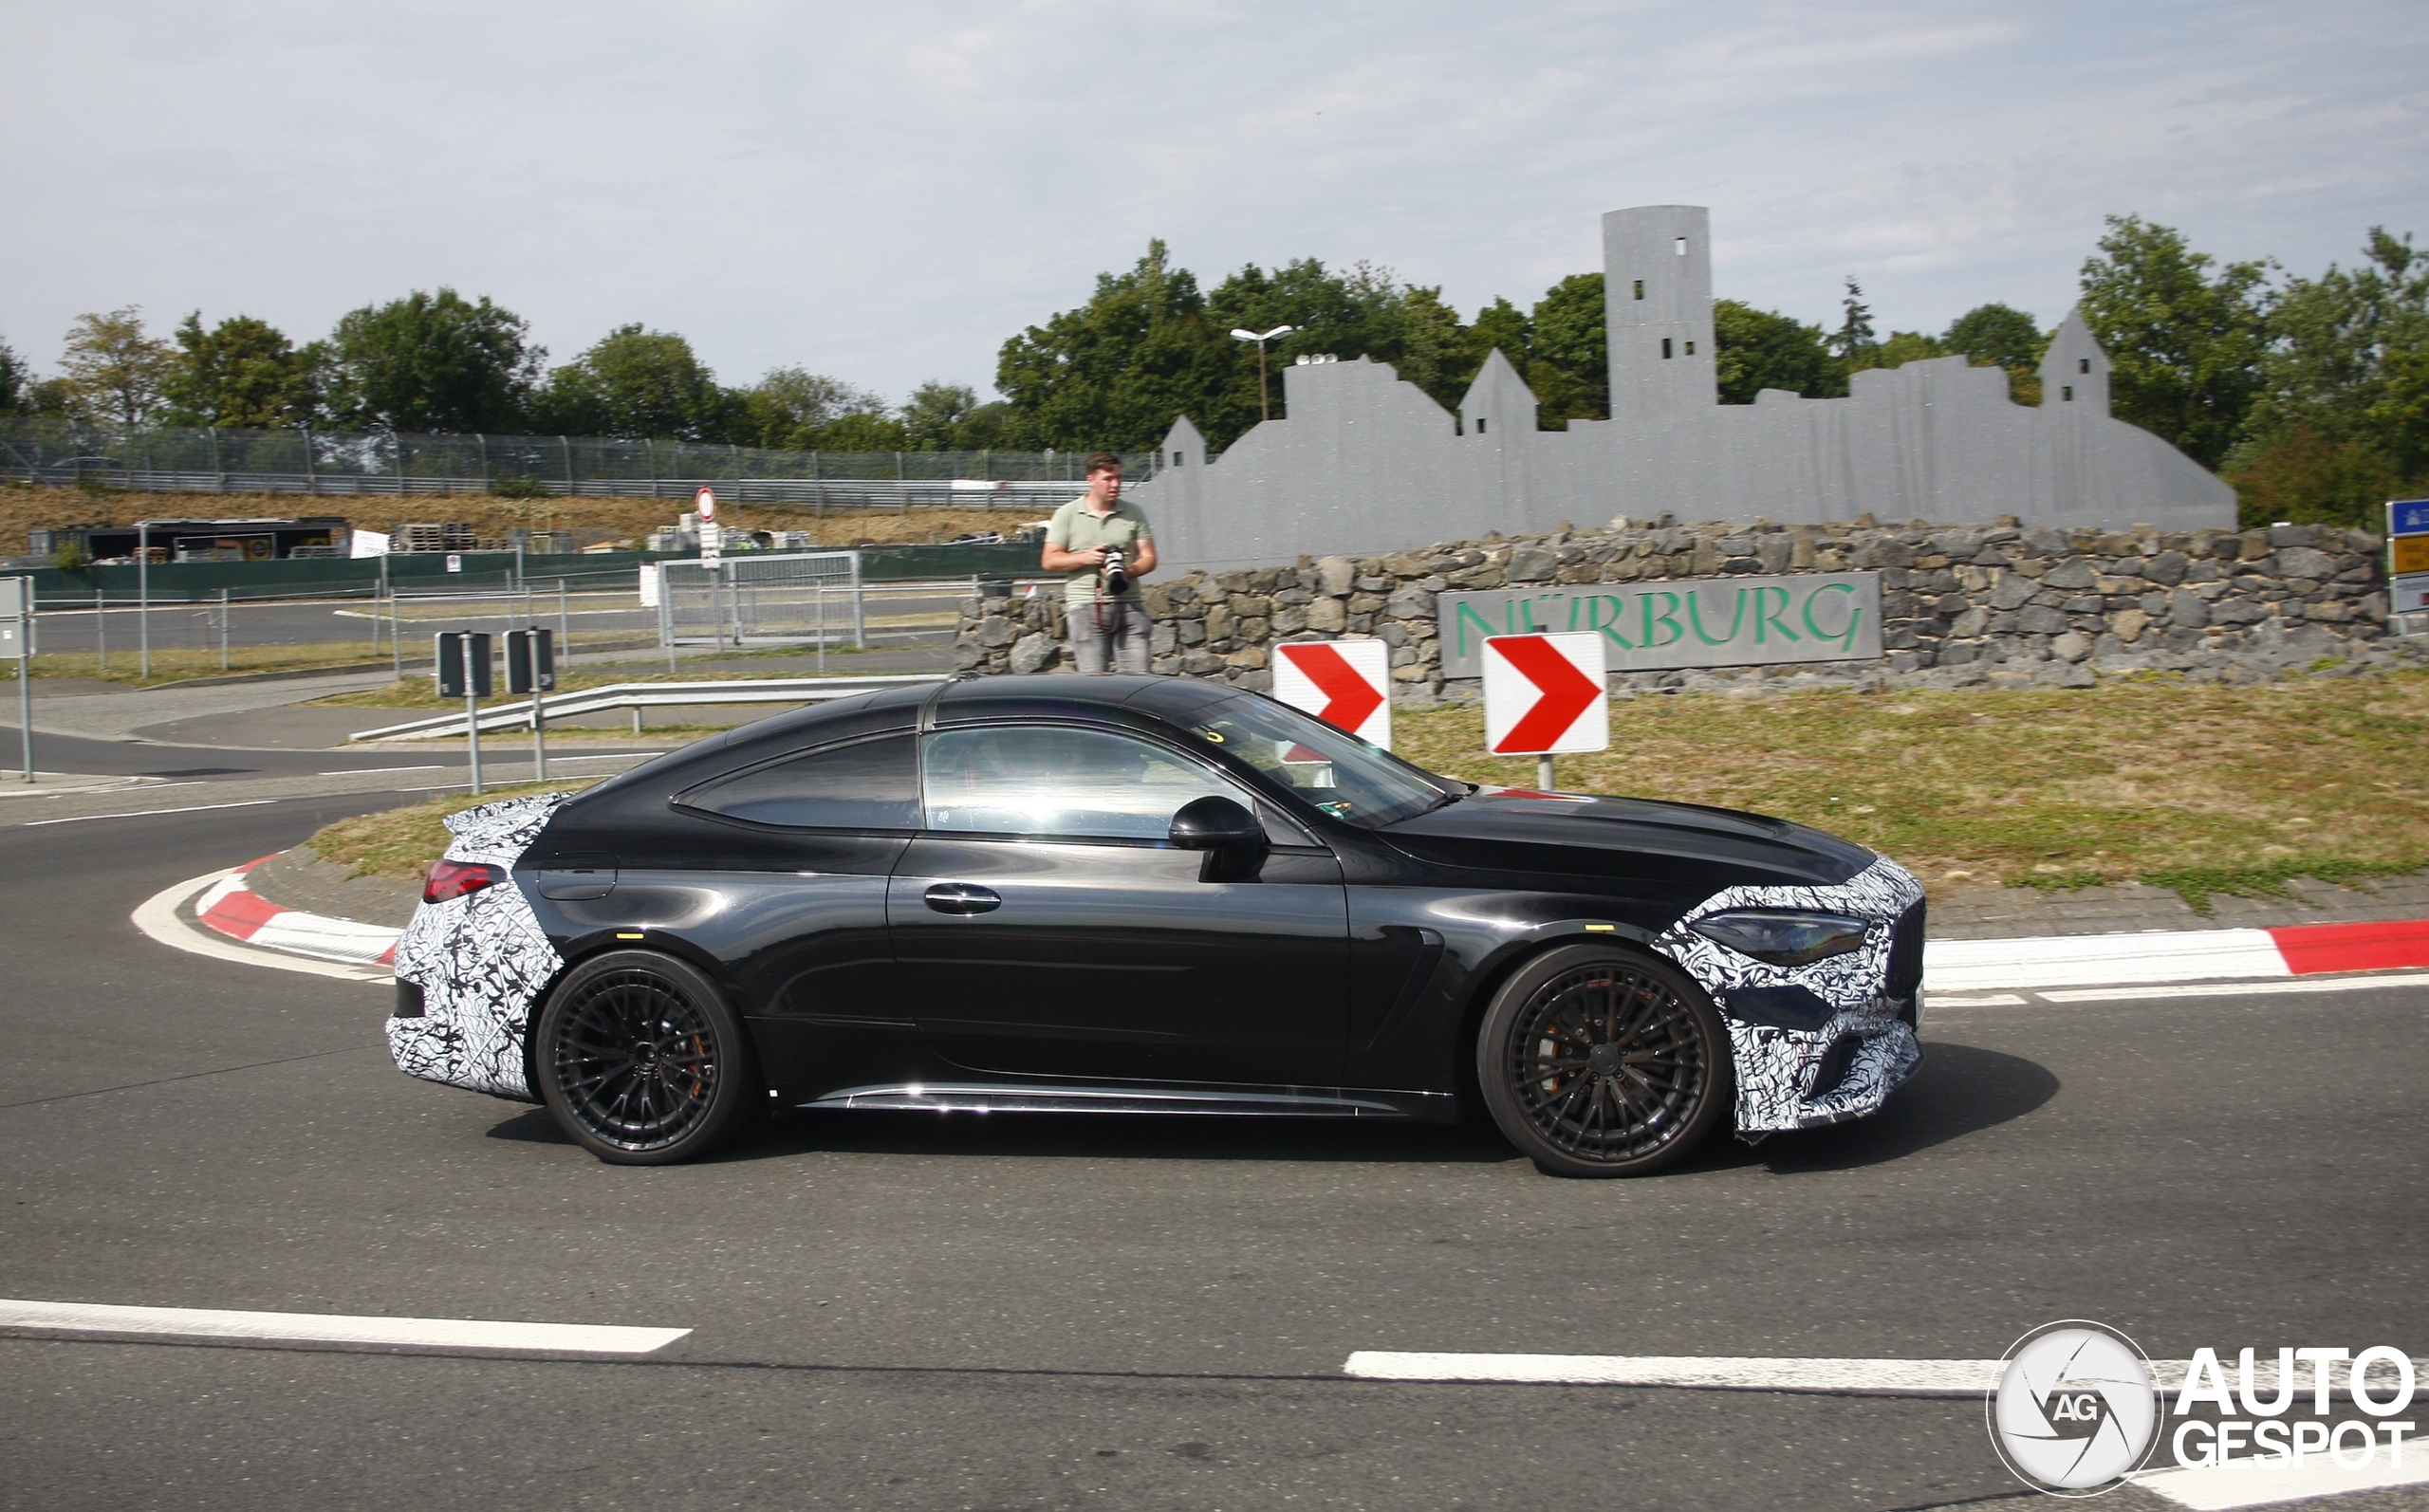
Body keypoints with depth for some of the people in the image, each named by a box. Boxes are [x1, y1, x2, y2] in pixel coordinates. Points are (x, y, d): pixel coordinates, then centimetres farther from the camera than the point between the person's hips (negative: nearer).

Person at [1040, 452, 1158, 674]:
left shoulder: (1134, 514, 12)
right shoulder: (1067, 514, 7)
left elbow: (1149, 558, 9)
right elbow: (1049, 561, 5)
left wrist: (1128, 571, -12)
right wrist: (1085, 558, -10)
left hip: (1128, 606, 2)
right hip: (1086, 606, -1)